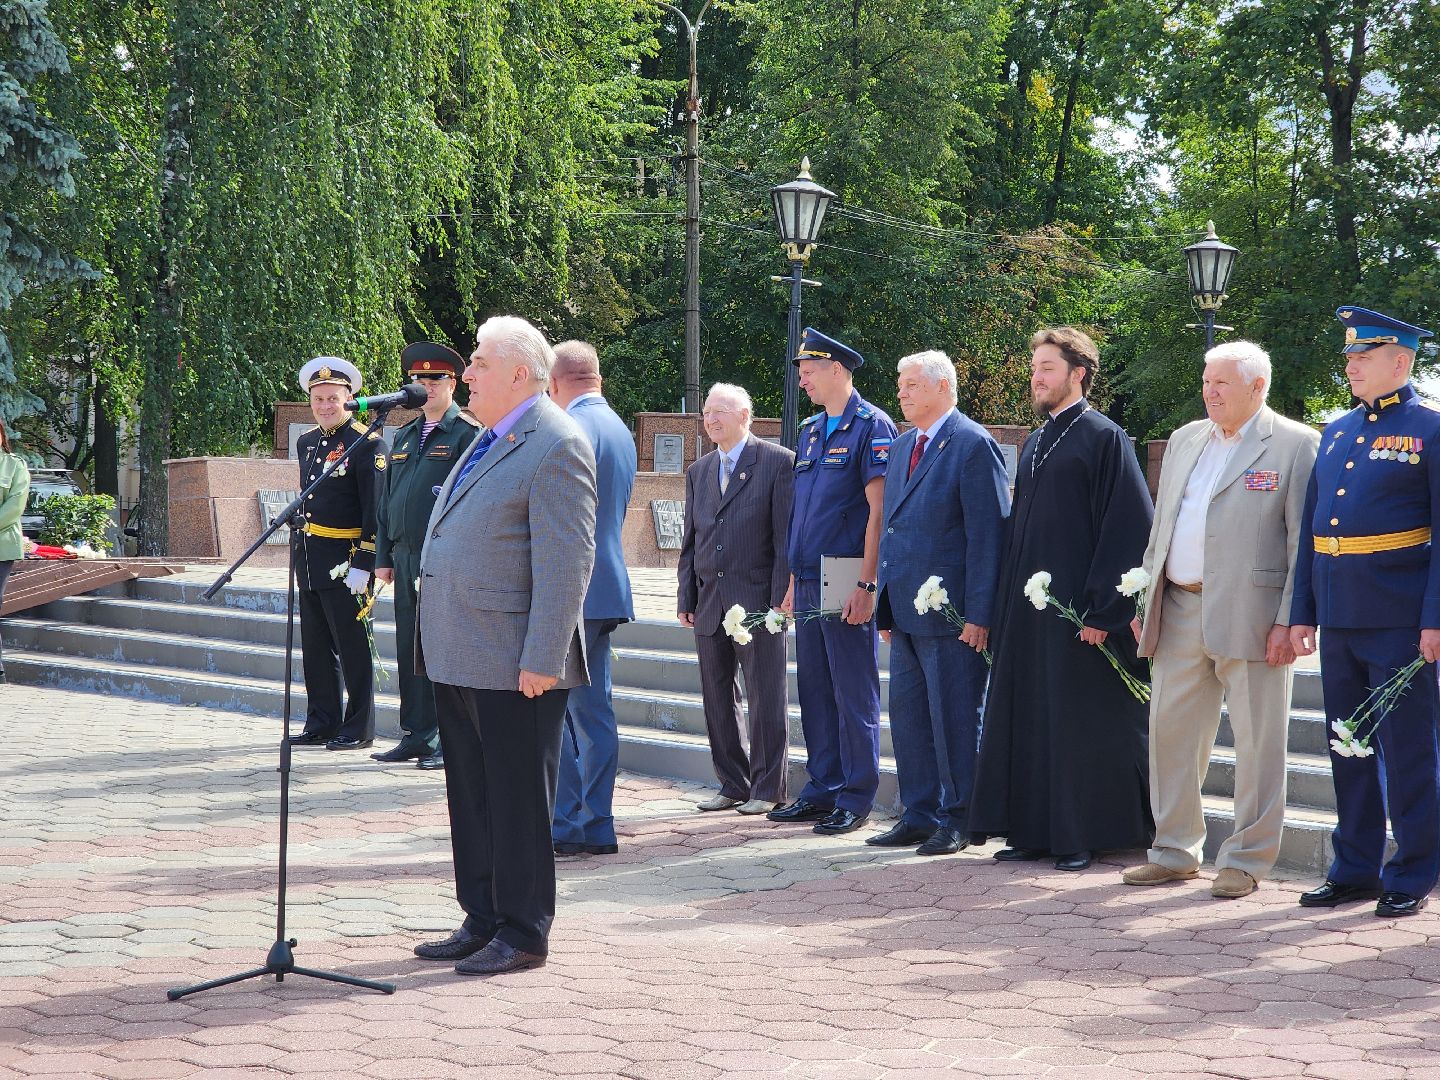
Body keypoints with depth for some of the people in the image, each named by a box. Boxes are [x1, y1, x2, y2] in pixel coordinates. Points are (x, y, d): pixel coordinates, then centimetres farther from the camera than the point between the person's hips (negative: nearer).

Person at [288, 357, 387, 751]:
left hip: (344, 561, -8)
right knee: (316, 648, 12)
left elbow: (375, 510, -13)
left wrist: (362, 565, -18)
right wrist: (297, 552, 19)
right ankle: (321, 724, 20)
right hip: (309, 562, 8)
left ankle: (359, 729, 4)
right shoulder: (306, 442, 14)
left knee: (353, 648, -2)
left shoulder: (366, 443, -9)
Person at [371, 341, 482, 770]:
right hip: (407, 559, 7)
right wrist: (384, 558, 15)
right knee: (409, 649, 9)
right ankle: (416, 735, 17)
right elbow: (386, 500, 21)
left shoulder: (468, 433, -4)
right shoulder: (404, 437, 18)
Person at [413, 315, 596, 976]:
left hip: (513, 666, -9)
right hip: (460, 660, 10)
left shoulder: (556, 445, -14)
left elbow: (566, 562, -19)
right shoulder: (493, 439, 17)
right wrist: (436, 644, 21)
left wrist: (541, 661, -22)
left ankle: (522, 934, 8)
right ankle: (482, 921, 24)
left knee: (517, 802, 0)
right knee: (471, 797, 15)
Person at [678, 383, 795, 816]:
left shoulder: (778, 462, -4)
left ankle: (767, 788, 5)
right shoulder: (698, 472, 16)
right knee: (717, 701, 9)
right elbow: (691, 540, 17)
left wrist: (781, 596, -13)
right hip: (709, 603, 6)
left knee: (765, 700, -2)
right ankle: (732, 785, 18)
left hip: (757, 599, -6)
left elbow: (786, 534, -8)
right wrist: (687, 599, 9)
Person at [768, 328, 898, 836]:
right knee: (814, 691, 11)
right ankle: (822, 789, 19)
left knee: (854, 694, -2)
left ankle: (855, 799, 4)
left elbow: (878, 511, -13)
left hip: (846, 585, -8)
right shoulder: (810, 431, 16)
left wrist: (866, 585, -19)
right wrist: (794, 581, 16)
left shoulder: (871, 426, -7)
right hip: (809, 582, 8)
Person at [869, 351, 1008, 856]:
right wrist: (886, 605, 15)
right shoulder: (902, 447, 17)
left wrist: (979, 614, -17)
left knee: (953, 718, -1)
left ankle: (957, 819, 8)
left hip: (950, 613, -8)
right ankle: (919, 816, 20)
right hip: (906, 613, 9)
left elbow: (988, 534, -13)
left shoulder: (973, 445, -9)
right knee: (908, 715, 11)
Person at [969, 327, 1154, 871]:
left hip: (1078, 606, -8)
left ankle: (1084, 835, 6)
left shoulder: (1104, 438, -8)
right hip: (1028, 605, 8)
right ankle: (1034, 830, 15)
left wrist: (1102, 607, -18)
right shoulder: (1034, 444, 16)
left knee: (1080, 723, -2)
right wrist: (1007, 598, 12)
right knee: (1028, 720, 9)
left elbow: (1128, 527, -14)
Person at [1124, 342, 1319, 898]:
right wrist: (1144, 602, 14)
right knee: (1171, 732, 8)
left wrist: (1291, 621, -14)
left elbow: (1305, 540, -7)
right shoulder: (1184, 440, 16)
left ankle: (1246, 859, 10)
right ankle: (1175, 851, 19)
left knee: (1256, 739, 0)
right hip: (1178, 612, 6)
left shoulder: (1296, 444, -3)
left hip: (1250, 616, -6)